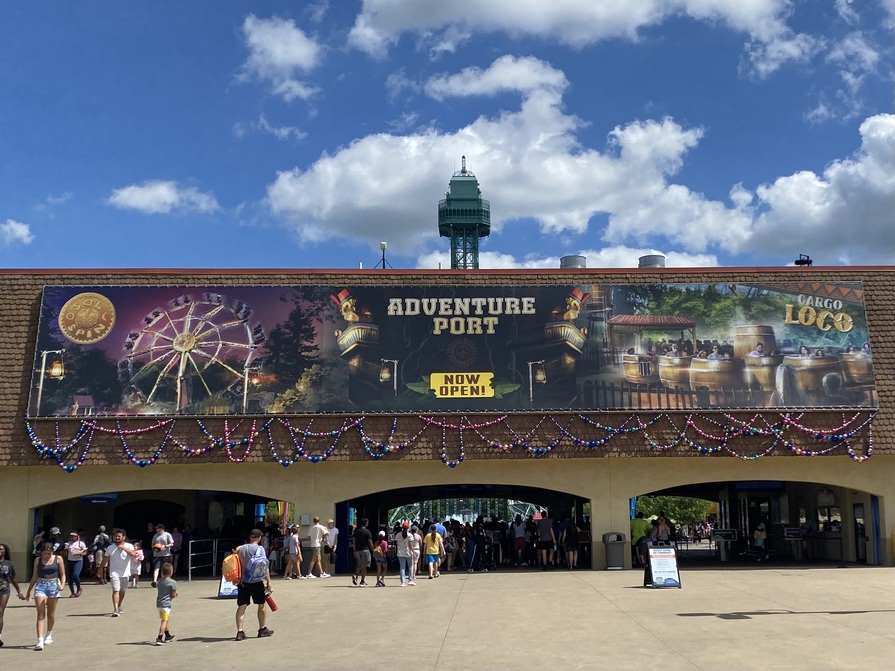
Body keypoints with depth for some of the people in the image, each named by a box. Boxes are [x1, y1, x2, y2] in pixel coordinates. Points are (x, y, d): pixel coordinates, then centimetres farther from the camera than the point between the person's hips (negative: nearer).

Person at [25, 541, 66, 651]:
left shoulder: (58, 559, 2)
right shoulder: (37, 560, 6)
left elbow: (62, 575, 4)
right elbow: (34, 576, 14)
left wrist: (62, 584, -13)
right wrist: (29, 591, 16)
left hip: (53, 586, 0)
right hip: (40, 586, 0)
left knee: (51, 614, 11)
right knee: (40, 614, -8)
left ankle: (48, 636, 30)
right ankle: (40, 641, -13)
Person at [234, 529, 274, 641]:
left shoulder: (240, 548, 3)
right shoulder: (259, 549, -8)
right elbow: (265, 567, -10)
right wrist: (268, 581, -5)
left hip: (242, 581, 3)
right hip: (256, 581, -3)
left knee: (241, 606, 5)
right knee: (262, 604, 13)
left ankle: (240, 632, -2)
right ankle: (263, 629, 21)